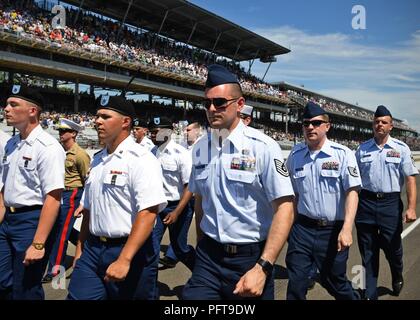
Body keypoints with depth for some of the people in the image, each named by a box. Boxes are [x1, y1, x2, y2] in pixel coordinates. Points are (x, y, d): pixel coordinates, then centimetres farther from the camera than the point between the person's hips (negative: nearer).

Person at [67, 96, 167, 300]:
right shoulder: (97, 159, 10)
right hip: (92, 249, 6)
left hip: (128, 251, -6)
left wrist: (124, 260, -25)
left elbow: (148, 213, -23)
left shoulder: (141, 159, -14)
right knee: (77, 296, 7)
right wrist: (80, 248, 18)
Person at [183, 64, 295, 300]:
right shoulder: (200, 148, 2)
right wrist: (202, 245, 14)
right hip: (208, 256, 4)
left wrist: (262, 268, -21)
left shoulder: (263, 147, -14)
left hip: (251, 258, -3)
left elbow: (284, 207, -17)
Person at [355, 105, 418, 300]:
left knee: (392, 246, 10)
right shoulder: (362, 149, 6)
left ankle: (397, 278, 45)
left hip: (390, 203, -2)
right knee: (368, 251, 9)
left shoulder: (401, 148, -1)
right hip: (366, 203, 2)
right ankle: (370, 294, 23)